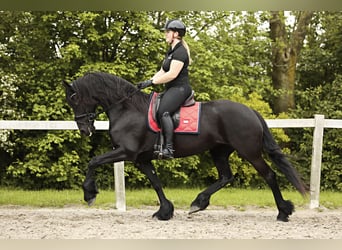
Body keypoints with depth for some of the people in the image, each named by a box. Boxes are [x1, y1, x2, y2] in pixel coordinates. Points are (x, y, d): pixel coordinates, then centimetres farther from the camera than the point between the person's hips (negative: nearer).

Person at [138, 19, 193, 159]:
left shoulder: (180, 52, -13)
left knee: (163, 111, -31)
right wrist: (148, 82, 5)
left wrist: (152, 82, -17)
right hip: (171, 89, 11)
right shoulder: (171, 52, 20)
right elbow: (162, 72, 20)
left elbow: (172, 74, -21)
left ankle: (169, 148, -38)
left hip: (179, 88, -11)